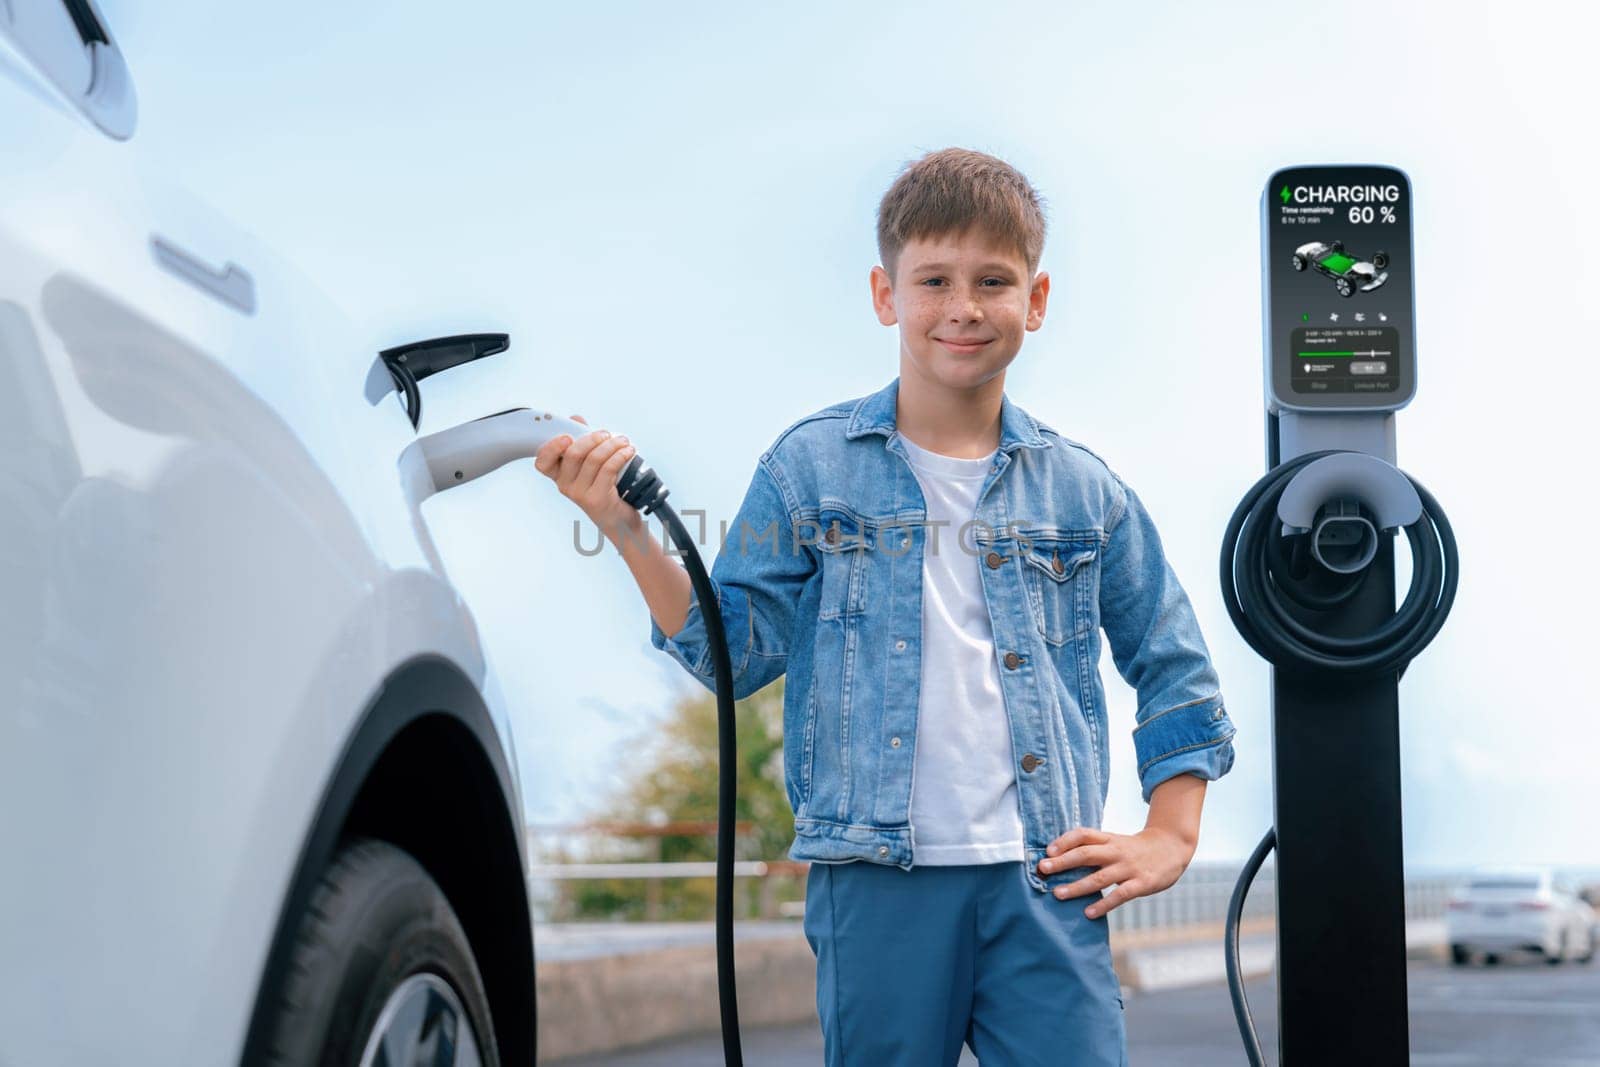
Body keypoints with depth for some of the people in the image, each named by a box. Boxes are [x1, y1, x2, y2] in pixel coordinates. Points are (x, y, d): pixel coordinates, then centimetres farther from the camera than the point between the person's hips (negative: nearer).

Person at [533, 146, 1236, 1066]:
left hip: (1046, 882, 1)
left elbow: (1176, 671, 17)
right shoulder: (811, 467, 5)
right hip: (878, 881, -1)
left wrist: (1171, 837, 9)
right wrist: (627, 530, -10)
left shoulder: (1083, 491, 9)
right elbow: (733, 650, 1)